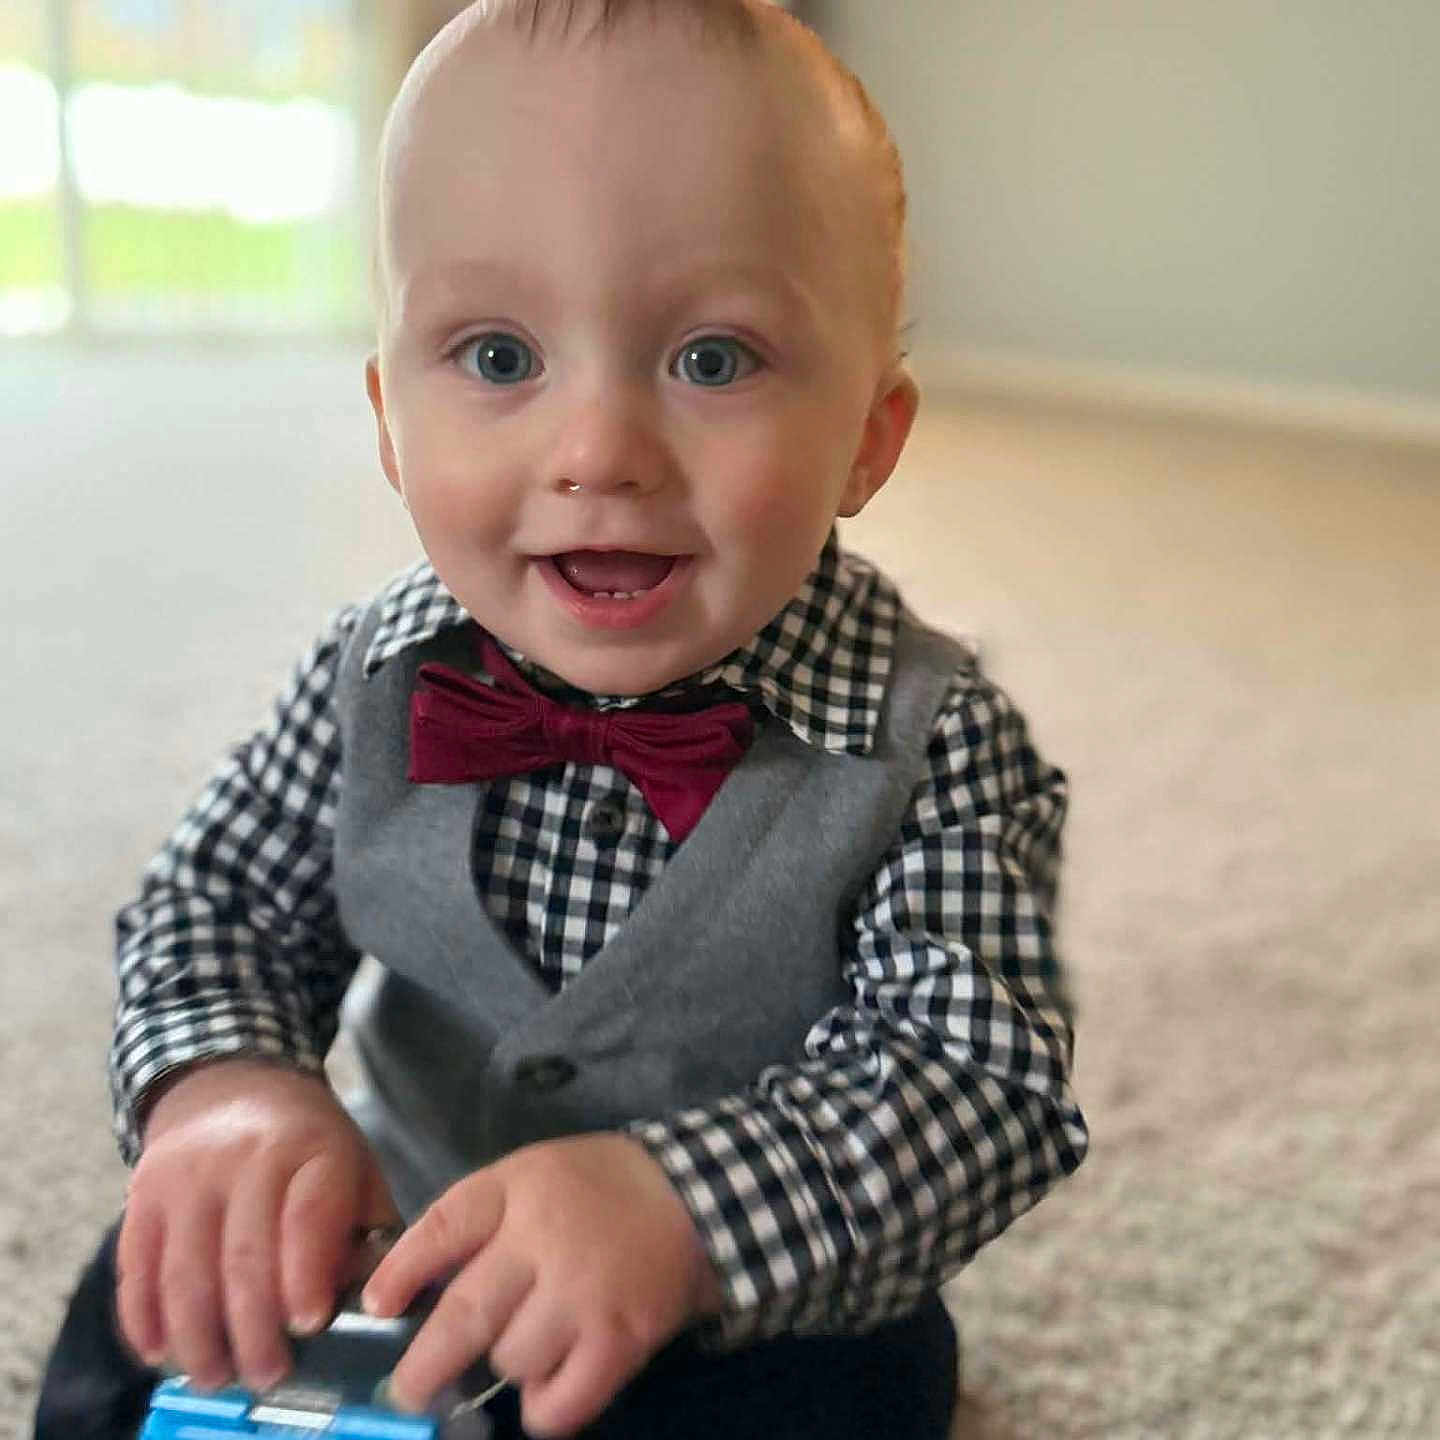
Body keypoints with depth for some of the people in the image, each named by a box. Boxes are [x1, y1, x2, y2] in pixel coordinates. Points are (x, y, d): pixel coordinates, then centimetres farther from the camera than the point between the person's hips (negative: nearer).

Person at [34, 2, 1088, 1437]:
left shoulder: (929, 744, -25)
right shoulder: (381, 677, -13)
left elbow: (979, 1076, -29)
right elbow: (220, 902, -4)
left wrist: (678, 1209, -47)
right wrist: (222, 1088, -27)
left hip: (759, 1311, -2)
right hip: (407, 1228, 3)